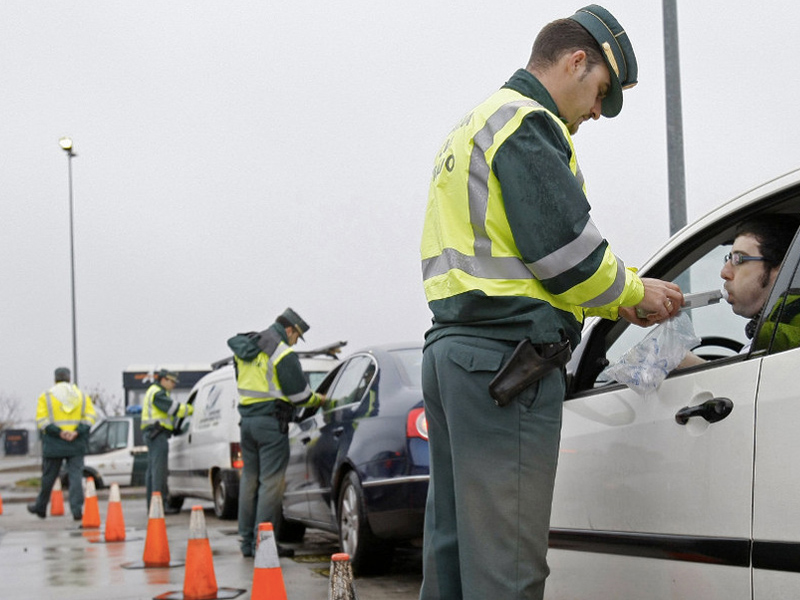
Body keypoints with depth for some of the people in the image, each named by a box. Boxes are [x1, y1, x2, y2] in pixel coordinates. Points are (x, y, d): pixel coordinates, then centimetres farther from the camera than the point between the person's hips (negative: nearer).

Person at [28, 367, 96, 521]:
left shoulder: (46, 397, 2)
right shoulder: (82, 396, 9)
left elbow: (42, 420, -10)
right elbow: (90, 417, -1)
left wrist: (58, 432, -15)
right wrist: (77, 432, -11)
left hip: (53, 444, -1)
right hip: (77, 445, 1)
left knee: (48, 477, 10)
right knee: (76, 476, 1)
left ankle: (40, 507, 25)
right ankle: (77, 509, -8)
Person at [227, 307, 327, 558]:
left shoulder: (245, 351, 14)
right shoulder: (283, 353, -11)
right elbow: (299, 394, -12)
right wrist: (319, 399, 7)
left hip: (247, 419, 8)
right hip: (271, 422, -8)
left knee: (249, 479, 13)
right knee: (271, 481, -5)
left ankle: (247, 540, 17)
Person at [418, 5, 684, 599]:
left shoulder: (471, 128, 26)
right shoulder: (527, 121, -6)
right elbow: (564, 247, -15)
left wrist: (610, 300, 19)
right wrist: (633, 291, 2)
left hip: (450, 350, 10)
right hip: (507, 355, -10)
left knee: (454, 545, 12)